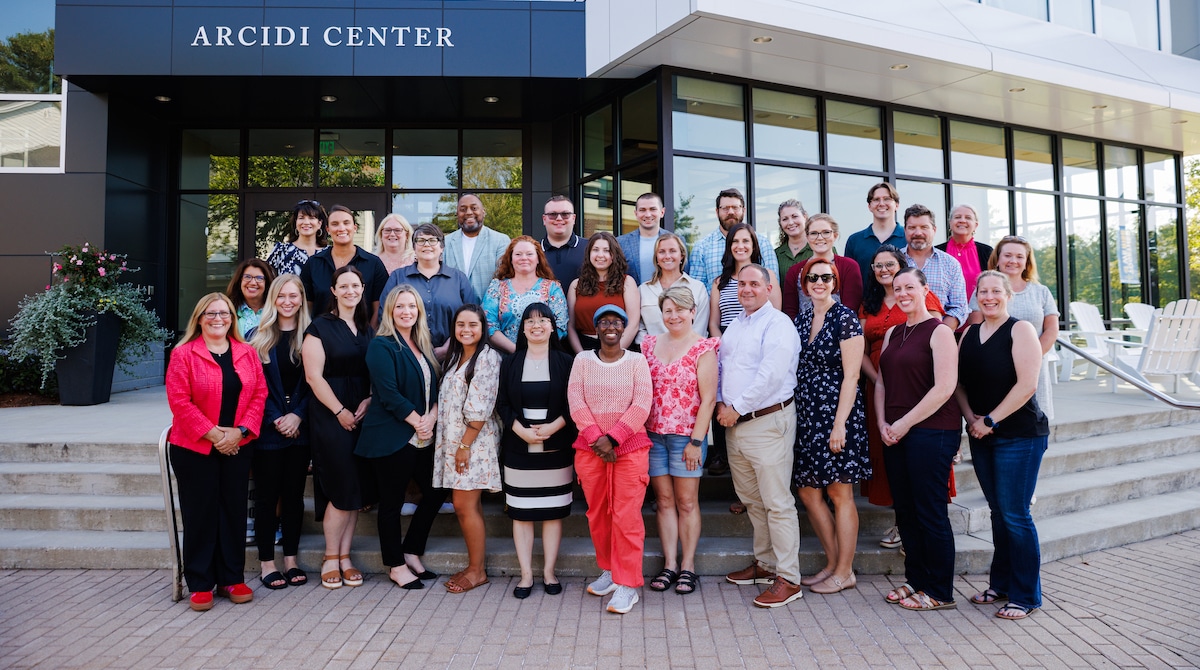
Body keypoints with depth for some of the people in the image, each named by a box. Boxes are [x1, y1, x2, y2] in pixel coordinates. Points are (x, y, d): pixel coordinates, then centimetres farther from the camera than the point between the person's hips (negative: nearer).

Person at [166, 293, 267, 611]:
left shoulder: (248, 353, 6)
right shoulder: (183, 354, -4)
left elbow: (259, 394, 3)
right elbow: (179, 402, -11)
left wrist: (240, 431, -10)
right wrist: (213, 433, -15)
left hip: (237, 448, 3)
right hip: (194, 449, -3)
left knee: (234, 512, 8)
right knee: (200, 516, 4)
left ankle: (232, 579, 21)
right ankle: (200, 585, 16)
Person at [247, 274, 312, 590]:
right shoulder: (258, 336, 2)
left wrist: (297, 416, -11)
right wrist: (276, 419, -11)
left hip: (299, 429, 1)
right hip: (268, 430, -1)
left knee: (294, 494, 8)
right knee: (267, 495, 4)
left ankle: (291, 559, 19)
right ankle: (266, 561, 15)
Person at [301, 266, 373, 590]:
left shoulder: (367, 329, 13)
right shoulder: (320, 326, -3)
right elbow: (314, 375, -9)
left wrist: (369, 401, -4)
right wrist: (340, 411, -13)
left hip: (362, 416, 5)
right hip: (330, 417, -5)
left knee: (355, 490, 6)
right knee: (342, 490, -6)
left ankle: (345, 557, 17)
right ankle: (331, 559, 11)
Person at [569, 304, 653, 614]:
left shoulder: (636, 360, 3)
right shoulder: (583, 360, 7)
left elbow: (642, 405, -7)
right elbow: (575, 401, -3)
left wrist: (613, 438, -15)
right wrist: (597, 438, -13)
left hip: (630, 447, -2)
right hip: (589, 448, 2)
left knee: (626, 516, -5)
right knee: (597, 514, 10)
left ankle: (627, 584, 4)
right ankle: (608, 569, 28)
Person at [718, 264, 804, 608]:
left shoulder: (778, 324, -10)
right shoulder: (734, 325, 18)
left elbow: (770, 376, -20)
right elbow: (721, 365, 20)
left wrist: (737, 408, -15)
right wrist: (721, 402, 4)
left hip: (768, 422, -8)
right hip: (734, 424, 8)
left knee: (777, 503, -4)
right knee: (752, 500, 16)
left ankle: (788, 579, 4)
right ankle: (765, 563, 30)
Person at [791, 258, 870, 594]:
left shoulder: (845, 318, -7)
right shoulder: (801, 320, 12)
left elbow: (851, 375, -12)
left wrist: (840, 423, -17)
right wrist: (791, 415, 9)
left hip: (836, 414, -7)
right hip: (807, 415, 7)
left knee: (840, 493, 2)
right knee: (808, 492, 10)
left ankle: (844, 572, 15)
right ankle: (832, 563, 25)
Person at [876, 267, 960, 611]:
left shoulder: (939, 331, -7)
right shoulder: (892, 333, 16)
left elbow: (944, 387, -15)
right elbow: (881, 381, 16)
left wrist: (905, 423, -13)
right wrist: (882, 422, 2)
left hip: (931, 431, -7)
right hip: (895, 435, 7)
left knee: (930, 512, -1)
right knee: (905, 510, 12)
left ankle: (940, 592, 12)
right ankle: (916, 580, 25)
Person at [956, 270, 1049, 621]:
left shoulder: (1020, 329, -7)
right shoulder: (970, 333, 11)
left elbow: (1027, 384, -16)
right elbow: (959, 382, 10)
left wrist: (991, 421, -15)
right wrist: (971, 419, -5)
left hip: (1020, 434, -6)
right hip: (981, 435, 6)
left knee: (1015, 515, -3)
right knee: (998, 512, 14)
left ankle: (1026, 595, 10)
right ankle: (1000, 584, 25)